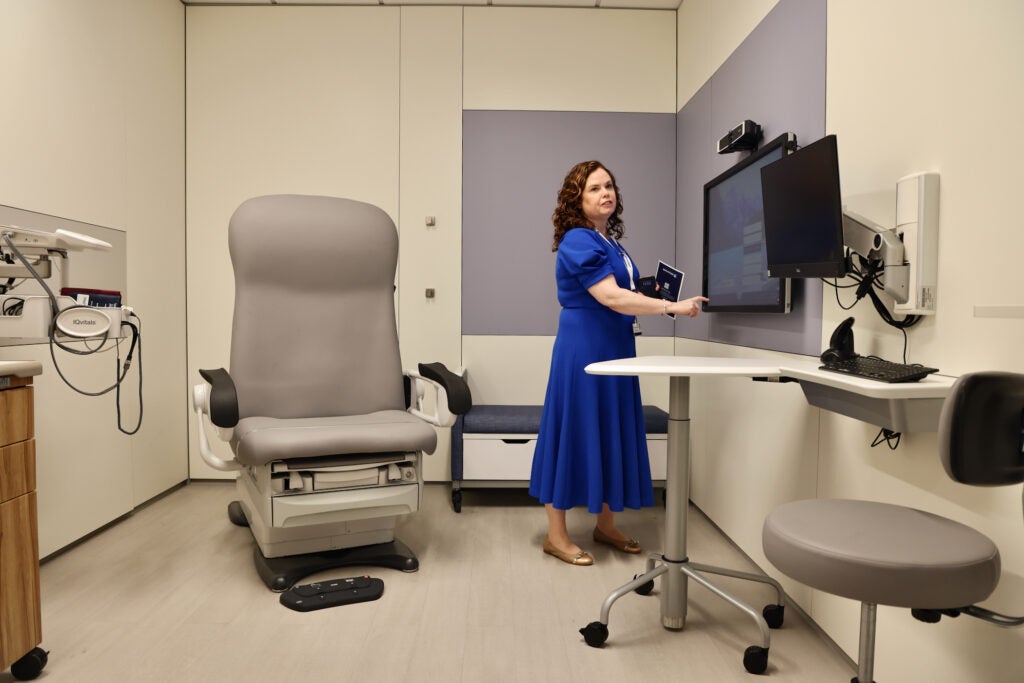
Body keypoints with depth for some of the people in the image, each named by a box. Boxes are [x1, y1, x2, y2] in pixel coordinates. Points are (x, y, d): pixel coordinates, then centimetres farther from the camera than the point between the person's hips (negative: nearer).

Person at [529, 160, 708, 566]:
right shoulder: (579, 241, -14)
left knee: (611, 434, 12)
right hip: (583, 349, -9)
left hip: (614, 348, 9)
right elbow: (610, 297, -24)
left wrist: (650, 298, 11)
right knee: (576, 434, -3)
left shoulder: (609, 240, 15)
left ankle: (605, 525, 25)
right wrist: (671, 307, -24)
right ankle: (556, 535, 8)